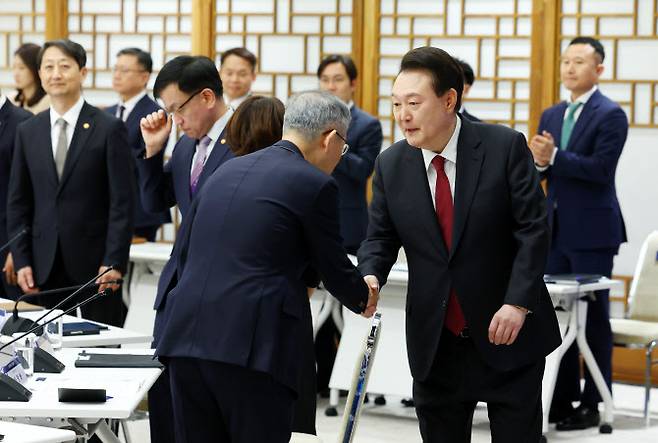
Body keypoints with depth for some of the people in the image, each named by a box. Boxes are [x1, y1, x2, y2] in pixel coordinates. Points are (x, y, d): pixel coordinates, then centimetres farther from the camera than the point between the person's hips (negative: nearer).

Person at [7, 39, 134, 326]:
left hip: (95, 262, -3)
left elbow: (123, 202, -5)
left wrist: (114, 262, -12)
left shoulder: (109, 129, -2)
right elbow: (18, 203, 11)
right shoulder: (27, 132, 10)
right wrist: (21, 260, 2)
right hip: (45, 266, 3)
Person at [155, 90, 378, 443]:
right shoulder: (315, 185, -2)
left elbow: (183, 250, 21)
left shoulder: (227, 171, 18)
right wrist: (363, 298, 28)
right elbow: (332, 266, 7)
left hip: (186, 335, 6)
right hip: (252, 346, -6)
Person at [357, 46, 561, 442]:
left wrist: (519, 303, -19)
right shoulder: (391, 165, 1)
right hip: (435, 341, 3)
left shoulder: (505, 147, -10)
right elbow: (380, 238, 7)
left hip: (509, 333, -3)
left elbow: (533, 228, -10)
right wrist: (370, 276, -15)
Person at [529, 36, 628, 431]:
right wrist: (539, 161, -10)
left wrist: (554, 157, -25)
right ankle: (562, 398, 17)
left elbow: (601, 168, -19)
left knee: (593, 318, -1)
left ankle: (592, 405, 4)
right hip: (557, 231, 7)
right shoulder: (552, 115, 14)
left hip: (592, 232, -7)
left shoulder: (610, 115, -8)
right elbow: (544, 170, 12)